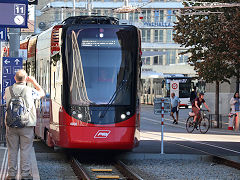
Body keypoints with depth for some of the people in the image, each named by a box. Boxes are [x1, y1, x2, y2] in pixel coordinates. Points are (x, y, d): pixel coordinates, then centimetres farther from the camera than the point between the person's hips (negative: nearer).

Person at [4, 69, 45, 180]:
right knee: (25, 150, 3)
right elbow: (42, 93, 12)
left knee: (12, 150, 8)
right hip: (26, 125, -2)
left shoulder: (8, 90, -1)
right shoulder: (30, 91, -7)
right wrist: (34, 82, 21)